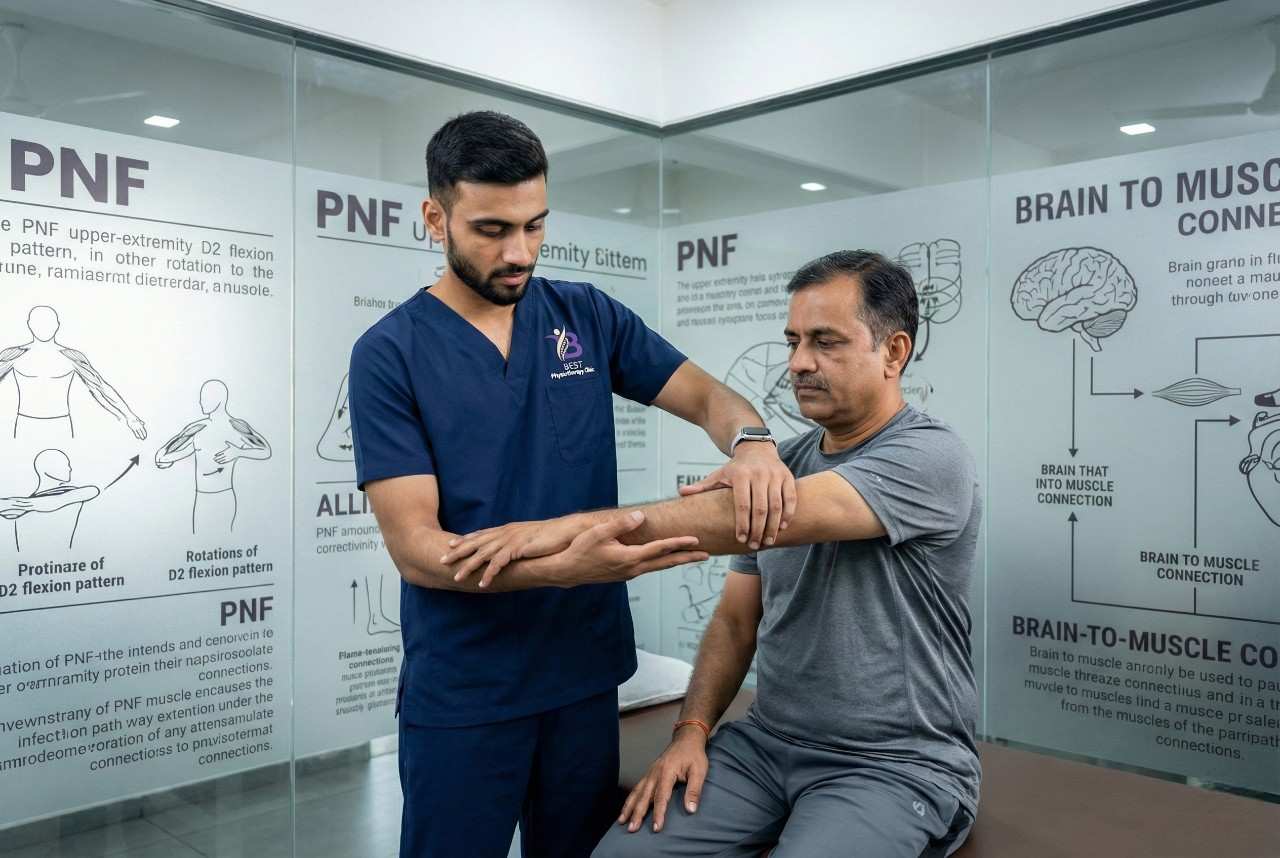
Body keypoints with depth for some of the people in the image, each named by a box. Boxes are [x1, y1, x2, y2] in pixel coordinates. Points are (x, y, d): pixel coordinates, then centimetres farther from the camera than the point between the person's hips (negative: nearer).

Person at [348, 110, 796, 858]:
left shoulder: (590, 317, 1)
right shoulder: (390, 354, -10)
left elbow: (707, 396, 1)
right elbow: (415, 547, -16)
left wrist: (752, 441, -24)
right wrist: (563, 567, -33)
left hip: (588, 668, 4)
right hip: (461, 691, -3)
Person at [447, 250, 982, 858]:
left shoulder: (930, 459, -16)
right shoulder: (784, 465, 8)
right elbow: (736, 619, 10)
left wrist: (584, 525, -34)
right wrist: (691, 731, -4)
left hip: (896, 764, -5)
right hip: (767, 742, 5)